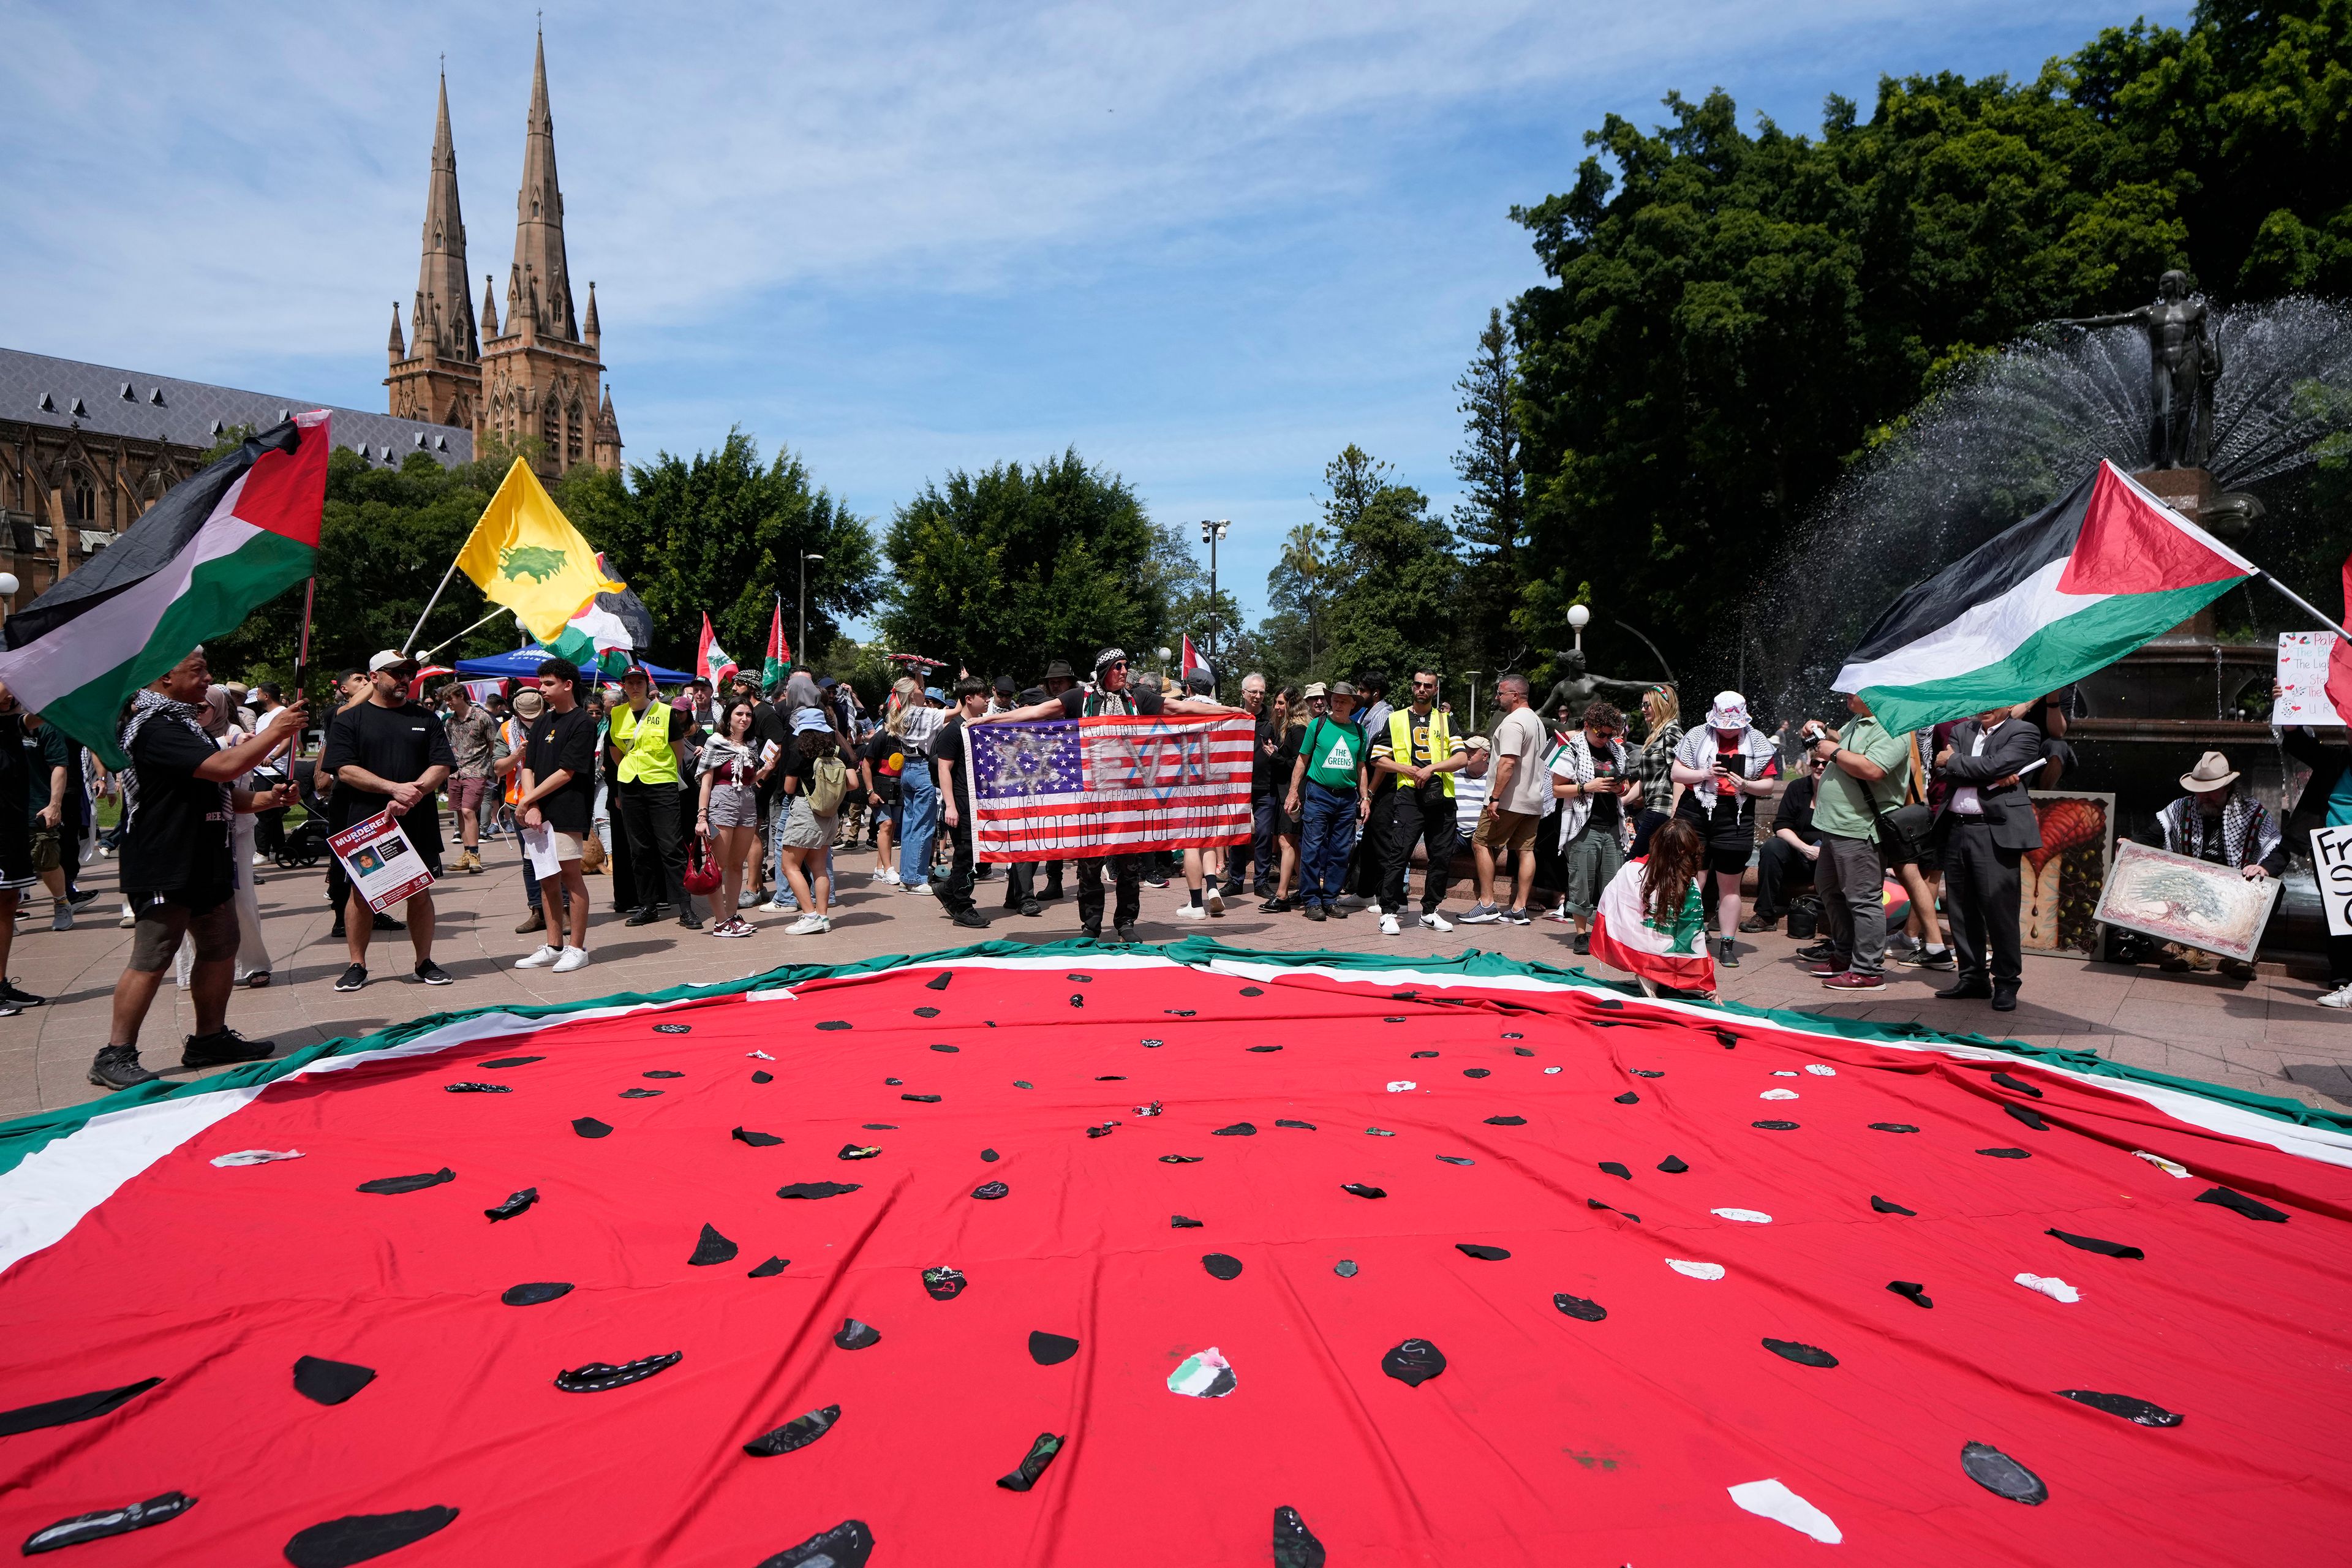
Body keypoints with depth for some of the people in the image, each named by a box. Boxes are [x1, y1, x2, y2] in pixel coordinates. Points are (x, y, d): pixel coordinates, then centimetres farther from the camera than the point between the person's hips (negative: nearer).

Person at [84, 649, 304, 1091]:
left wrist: (267, 799, 8)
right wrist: (275, 731, -17)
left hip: (204, 862, 10)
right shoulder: (155, 727, -17)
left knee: (220, 947, 13)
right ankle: (115, 1056, 1)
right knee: (151, 960, -6)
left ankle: (210, 1038, 23)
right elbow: (223, 767, -28)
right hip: (164, 869, -10)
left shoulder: (181, 723, 18)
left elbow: (214, 794, 24)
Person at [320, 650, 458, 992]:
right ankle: (356, 965, 13)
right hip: (364, 823, -2)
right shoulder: (348, 720, 4)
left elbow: (442, 766, 2)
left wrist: (412, 795, -14)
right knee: (361, 893, 3)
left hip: (417, 821, 2)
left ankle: (425, 962, 14)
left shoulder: (426, 719, 11)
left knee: (420, 892, 5)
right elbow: (345, 771, -7)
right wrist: (395, 788, -18)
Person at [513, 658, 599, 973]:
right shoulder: (542, 723, 16)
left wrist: (527, 801, -8)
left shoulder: (583, 722, -7)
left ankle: (576, 948, 3)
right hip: (537, 811, 7)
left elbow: (566, 772, -12)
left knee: (570, 876, -4)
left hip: (567, 813, -7)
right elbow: (528, 768, 10)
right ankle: (554, 947, 17)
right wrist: (532, 807, -6)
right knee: (547, 879, 10)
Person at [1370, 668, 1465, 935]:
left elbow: (1462, 757, 2)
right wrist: (1407, 769, -7)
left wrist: (1431, 768, -11)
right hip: (1408, 796, -2)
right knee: (1398, 853, -11)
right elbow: (1379, 759, 8)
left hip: (1441, 797, 2)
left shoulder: (1446, 720, 14)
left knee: (1442, 857, 4)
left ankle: (1429, 911, 18)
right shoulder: (1396, 719, 12)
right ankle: (1388, 912, -6)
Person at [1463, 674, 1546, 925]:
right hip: (1534, 800, 9)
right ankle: (1519, 909, 9)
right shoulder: (1537, 721, 17)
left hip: (1510, 800, -9)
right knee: (1525, 850, 7)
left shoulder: (1513, 722, -16)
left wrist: (1495, 797, -23)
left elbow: (1508, 763, -24)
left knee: (1481, 843, 0)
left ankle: (1487, 905, -3)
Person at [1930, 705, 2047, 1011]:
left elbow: (1993, 766, -14)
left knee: (1998, 909, -5)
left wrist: (1952, 760, -1)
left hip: (1996, 833, -6)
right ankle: (1973, 977, 18)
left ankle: (2006, 982, 6)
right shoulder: (1962, 732, 17)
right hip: (1956, 830, 6)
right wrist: (1992, 778, -11)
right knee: (1962, 909, 9)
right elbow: (1946, 772, 1)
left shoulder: (2023, 733, 2)